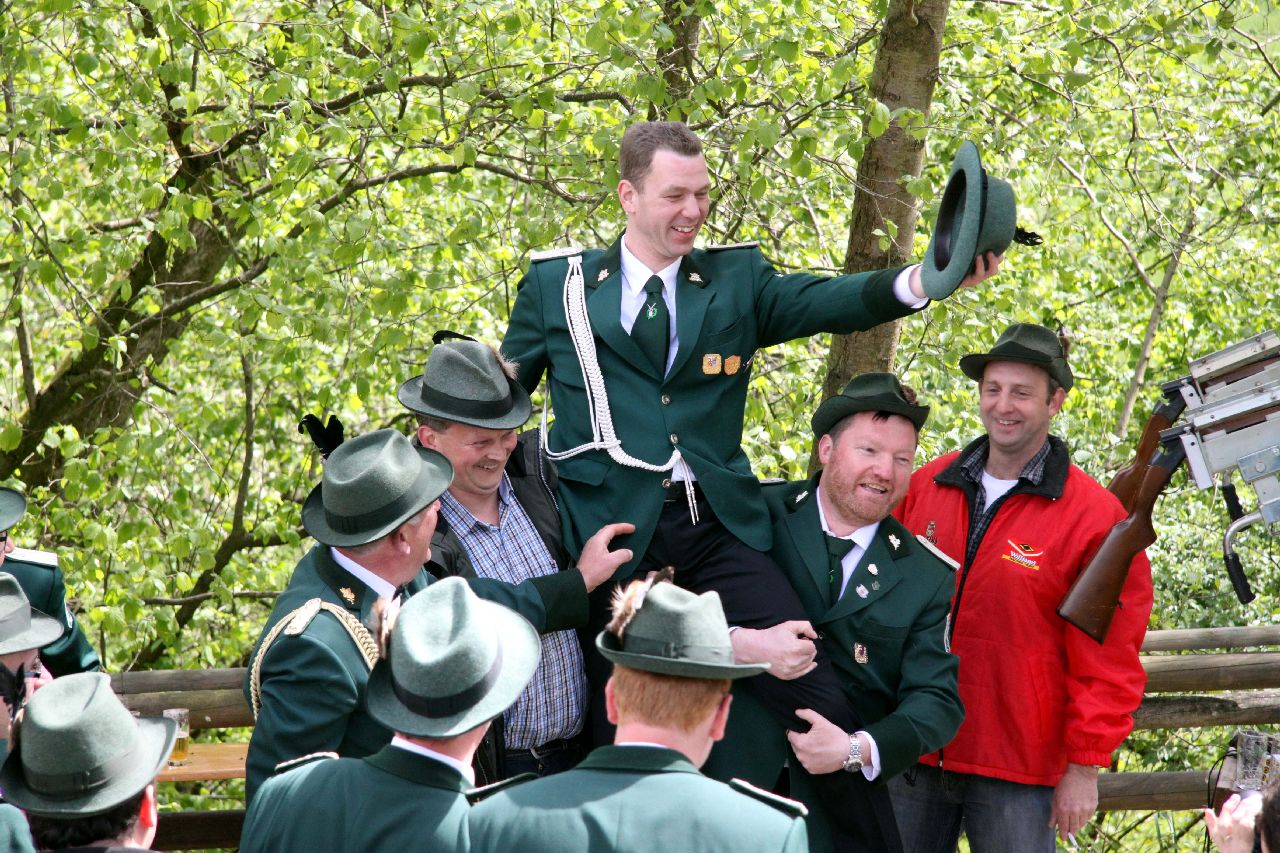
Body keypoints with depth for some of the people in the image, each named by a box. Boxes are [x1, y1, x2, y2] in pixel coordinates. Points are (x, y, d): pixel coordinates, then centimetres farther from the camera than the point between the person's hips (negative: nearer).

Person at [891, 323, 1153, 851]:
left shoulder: (1096, 517, -6)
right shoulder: (925, 487, 7)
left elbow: (1107, 662, -6)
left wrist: (1085, 767, -7)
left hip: (1016, 769, -4)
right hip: (912, 755, 4)